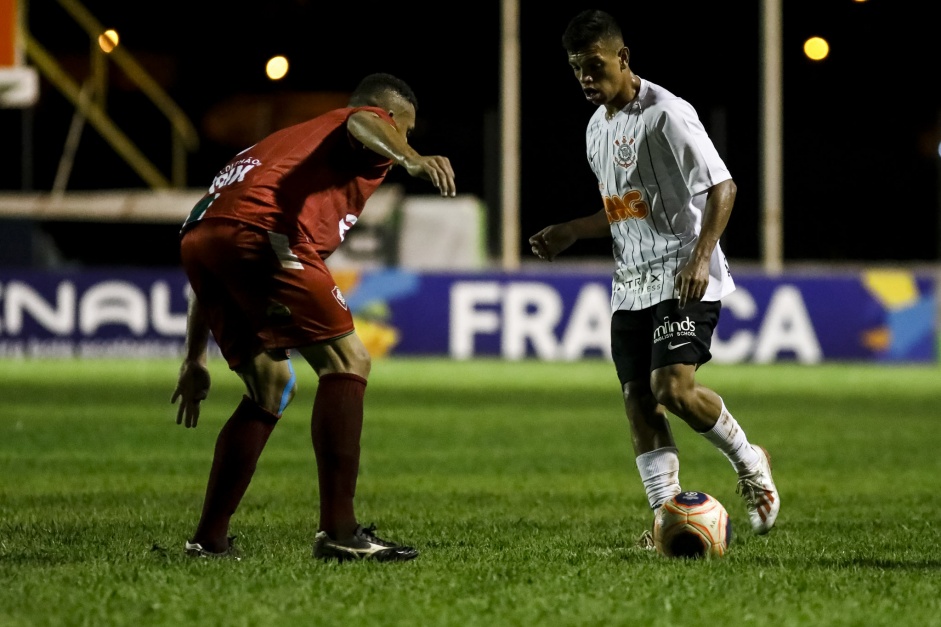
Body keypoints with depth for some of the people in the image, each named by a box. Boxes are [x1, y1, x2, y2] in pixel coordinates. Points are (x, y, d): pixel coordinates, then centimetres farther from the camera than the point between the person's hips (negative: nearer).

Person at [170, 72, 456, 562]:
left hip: (197, 239, 8)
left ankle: (209, 539, 20)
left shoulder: (291, 138, 41)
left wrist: (195, 360, 40)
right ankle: (338, 531, -16)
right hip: (260, 234, -8)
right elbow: (362, 124, -11)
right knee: (346, 360, -6)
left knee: (271, 386, 21)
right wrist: (412, 159, -33)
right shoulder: (373, 121, 19)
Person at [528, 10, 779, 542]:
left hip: (685, 279, -8)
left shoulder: (666, 114, -12)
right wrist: (570, 233, 20)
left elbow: (723, 187, -16)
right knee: (637, 399, -1)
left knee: (673, 387, -21)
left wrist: (701, 258, -25)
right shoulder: (598, 128, 16)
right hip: (631, 284, 8)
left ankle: (750, 463, 2)